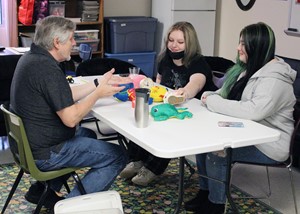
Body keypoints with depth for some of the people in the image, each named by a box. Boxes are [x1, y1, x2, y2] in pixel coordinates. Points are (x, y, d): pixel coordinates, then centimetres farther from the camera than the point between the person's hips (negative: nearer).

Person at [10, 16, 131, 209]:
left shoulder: (32, 57, 6)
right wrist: (98, 93, -11)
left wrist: (99, 82, 8)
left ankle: (42, 190, 26)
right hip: (44, 153, -10)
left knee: (88, 134, 31)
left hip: (28, 142, 10)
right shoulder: (48, 70, -25)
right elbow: (71, 118, -24)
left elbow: (67, 96, 12)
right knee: (117, 156, -4)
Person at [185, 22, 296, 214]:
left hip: (268, 143, -9)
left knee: (216, 153, -21)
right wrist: (209, 97, -10)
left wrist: (213, 102, -27)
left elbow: (253, 111, -37)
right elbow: (225, 94, 14)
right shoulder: (248, 68, 7)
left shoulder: (274, 78, -24)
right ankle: (205, 192, 13)